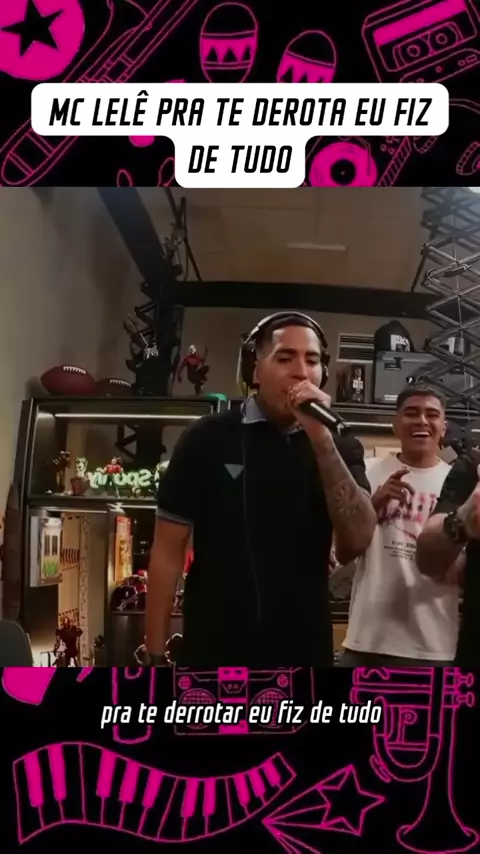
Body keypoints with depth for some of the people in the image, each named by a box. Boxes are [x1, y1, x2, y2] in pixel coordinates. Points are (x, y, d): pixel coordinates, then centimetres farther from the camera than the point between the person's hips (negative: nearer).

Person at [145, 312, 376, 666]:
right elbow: (168, 552, -4)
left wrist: (321, 438, -20)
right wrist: (156, 655, -6)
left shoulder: (339, 446, 1)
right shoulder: (207, 439, -6)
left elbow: (357, 541, -12)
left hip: (305, 650, 3)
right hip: (212, 649, -2)